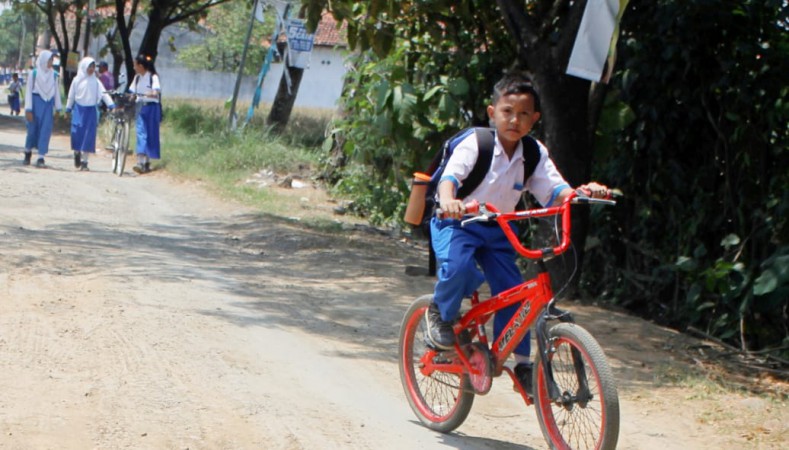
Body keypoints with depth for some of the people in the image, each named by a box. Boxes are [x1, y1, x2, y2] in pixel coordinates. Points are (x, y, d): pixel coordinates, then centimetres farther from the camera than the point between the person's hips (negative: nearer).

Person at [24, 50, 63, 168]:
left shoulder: (53, 75, 6)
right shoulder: (34, 73, -4)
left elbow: (56, 92, 11)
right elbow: (29, 91, -3)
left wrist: (58, 108, 7)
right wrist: (28, 109, -8)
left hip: (48, 104, 2)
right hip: (36, 103, -2)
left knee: (46, 131, -5)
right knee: (33, 129, 5)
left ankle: (41, 158, -4)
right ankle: (28, 152, 30)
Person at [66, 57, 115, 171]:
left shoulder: (96, 81, 4)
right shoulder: (77, 80, 2)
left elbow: (104, 93, -4)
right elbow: (71, 96, 8)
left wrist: (111, 105, -18)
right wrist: (68, 109, 7)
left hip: (91, 110, 1)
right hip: (78, 109, -1)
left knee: (88, 135, -2)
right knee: (77, 132, -8)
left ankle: (84, 161, 4)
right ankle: (77, 153, 19)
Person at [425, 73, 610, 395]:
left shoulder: (536, 154, -4)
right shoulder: (475, 144, -18)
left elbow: (555, 191, -12)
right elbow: (450, 175, -33)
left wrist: (582, 192, -34)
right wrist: (448, 200, -56)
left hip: (498, 230, 5)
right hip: (458, 224, -4)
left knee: (513, 292, -4)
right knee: (458, 267, -33)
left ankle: (521, 362, 11)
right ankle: (441, 313, -2)